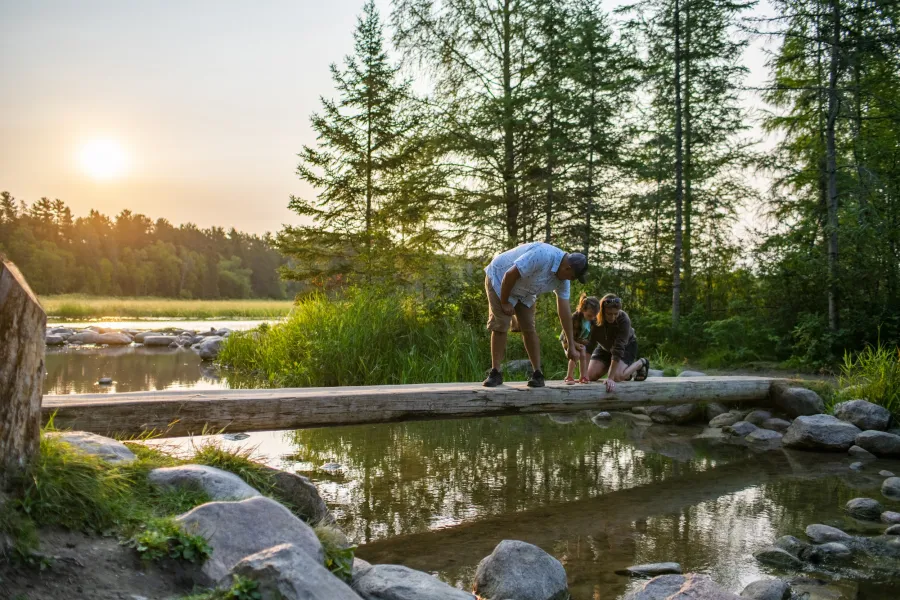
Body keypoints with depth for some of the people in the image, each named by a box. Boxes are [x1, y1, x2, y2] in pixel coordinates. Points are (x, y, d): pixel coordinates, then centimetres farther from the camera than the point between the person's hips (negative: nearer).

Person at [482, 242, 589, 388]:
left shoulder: (562, 279, -11)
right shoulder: (542, 256, -37)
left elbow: (564, 309, -7)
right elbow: (510, 275, -33)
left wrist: (571, 345, -7)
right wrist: (504, 302, -20)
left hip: (524, 292, 7)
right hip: (499, 278, -6)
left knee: (529, 328, -2)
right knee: (500, 326, -11)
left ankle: (537, 374, 1)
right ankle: (495, 373, -4)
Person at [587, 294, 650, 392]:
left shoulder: (624, 320, -37)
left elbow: (618, 349, -42)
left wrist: (610, 378, -48)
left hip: (627, 345, -3)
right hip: (605, 347, 3)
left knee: (617, 376, -24)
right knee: (591, 375, -12)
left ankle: (641, 363, 4)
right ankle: (609, 366, 19)